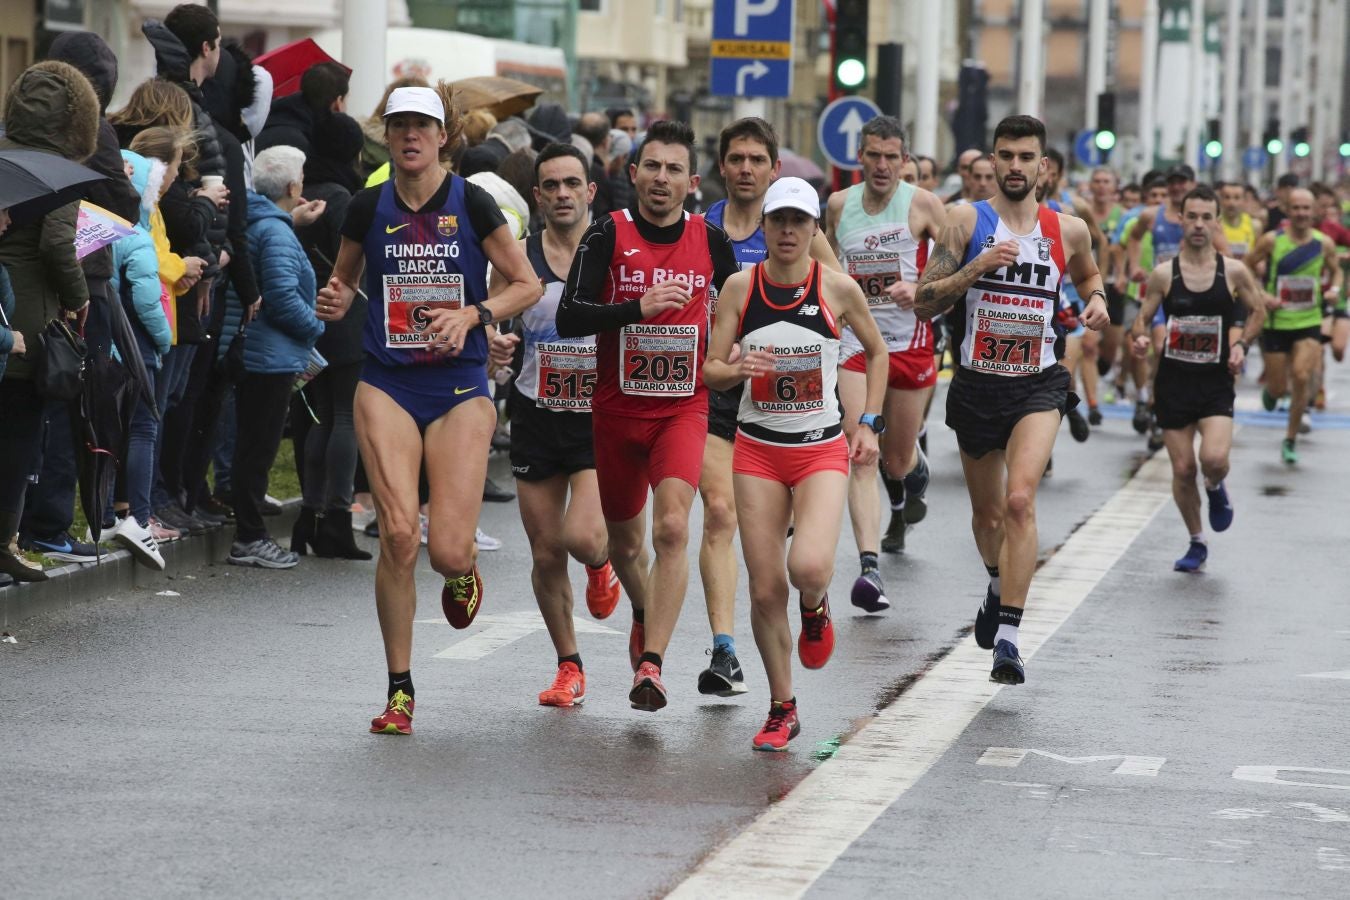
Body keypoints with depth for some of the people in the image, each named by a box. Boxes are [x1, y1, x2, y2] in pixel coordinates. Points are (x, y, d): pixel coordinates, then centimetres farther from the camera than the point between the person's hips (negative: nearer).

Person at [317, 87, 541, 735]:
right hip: (387, 387, 1)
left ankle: (464, 569, 32)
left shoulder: (471, 204, -3)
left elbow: (527, 284, 3)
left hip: (460, 388, -1)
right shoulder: (368, 208, 3)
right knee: (399, 534, -13)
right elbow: (344, 282, 18)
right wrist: (334, 302, -5)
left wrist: (473, 315, -13)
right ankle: (399, 689, 1)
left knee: (447, 551, -10)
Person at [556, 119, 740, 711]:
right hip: (617, 407, 1)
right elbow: (568, 317, -15)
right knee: (625, 538, 16)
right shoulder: (609, 234, -6)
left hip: (684, 406, -1)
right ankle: (644, 615, 48)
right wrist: (639, 307, -25)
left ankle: (650, 664, -23)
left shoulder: (711, 241, 1)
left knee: (671, 528, -21)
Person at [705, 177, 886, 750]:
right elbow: (710, 371, -1)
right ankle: (782, 710, 16)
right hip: (757, 449, 2)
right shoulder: (740, 286, -3)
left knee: (809, 568, -24)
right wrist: (737, 369, -24)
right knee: (765, 589, -2)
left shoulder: (838, 288, -5)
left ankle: (815, 608, 15)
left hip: (822, 450, -2)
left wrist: (869, 424, 4)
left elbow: (876, 351, 11)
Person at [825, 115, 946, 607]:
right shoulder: (838, 205, 5)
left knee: (898, 459, 9)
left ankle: (915, 474, 50)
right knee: (861, 456, -14)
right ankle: (869, 567, -21)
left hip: (909, 341, -2)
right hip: (855, 342, 2)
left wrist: (920, 290, -22)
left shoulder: (922, 205, -6)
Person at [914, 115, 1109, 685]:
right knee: (986, 510, 18)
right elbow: (924, 302, -9)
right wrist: (977, 267, -22)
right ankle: (999, 588, 51)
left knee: (1019, 501, -22)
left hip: (1038, 385, -1)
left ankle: (1008, 636, -22)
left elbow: (1087, 275, 25)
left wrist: (1097, 301, 3)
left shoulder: (1068, 230, 2)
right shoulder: (966, 222, -4)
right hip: (977, 384, 1)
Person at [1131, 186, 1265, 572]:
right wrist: (1141, 338, -17)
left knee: (1214, 459, -23)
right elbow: (1143, 317, 5)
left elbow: (1257, 311, 12)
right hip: (1173, 381, 1)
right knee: (1183, 470, 4)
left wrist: (1241, 344, -4)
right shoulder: (1163, 274, -3)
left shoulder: (1234, 272, -3)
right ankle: (1197, 544, 24)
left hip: (1216, 382, -1)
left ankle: (1215, 489, 15)